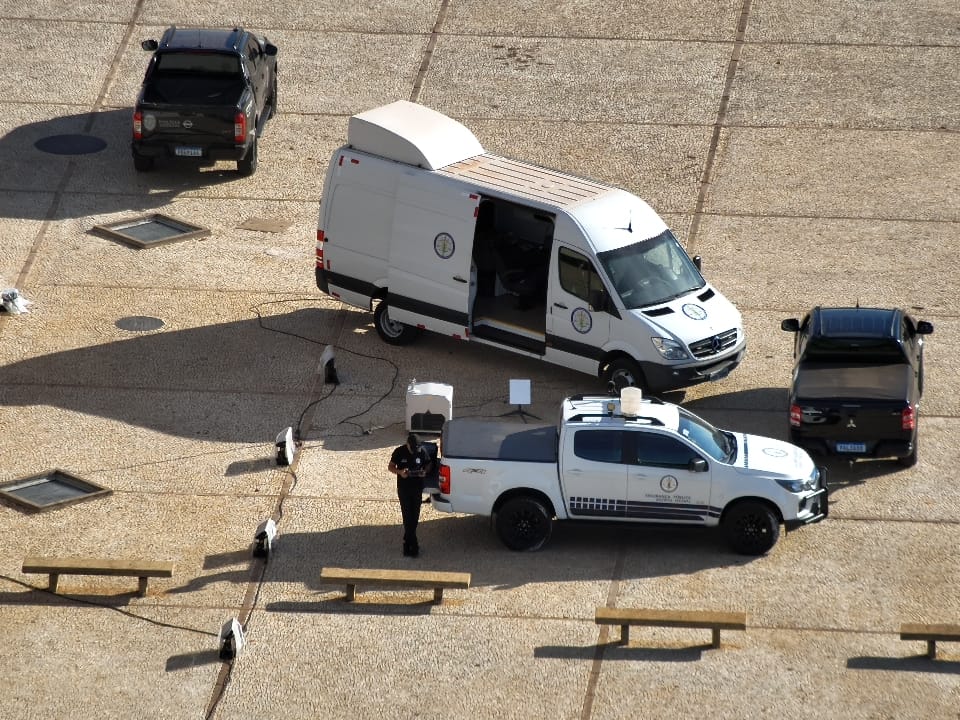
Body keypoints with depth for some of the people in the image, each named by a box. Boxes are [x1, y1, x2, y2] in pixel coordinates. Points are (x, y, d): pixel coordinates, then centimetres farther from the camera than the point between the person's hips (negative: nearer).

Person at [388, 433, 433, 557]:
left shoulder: (422, 451, -5)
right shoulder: (399, 452, -8)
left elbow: (429, 464, 9)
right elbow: (390, 467, 0)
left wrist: (425, 471, -13)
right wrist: (400, 472, -20)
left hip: (417, 487, 2)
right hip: (403, 487, -2)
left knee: (414, 515, 6)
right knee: (407, 515, -4)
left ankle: (408, 541, 21)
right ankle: (412, 545, -1)